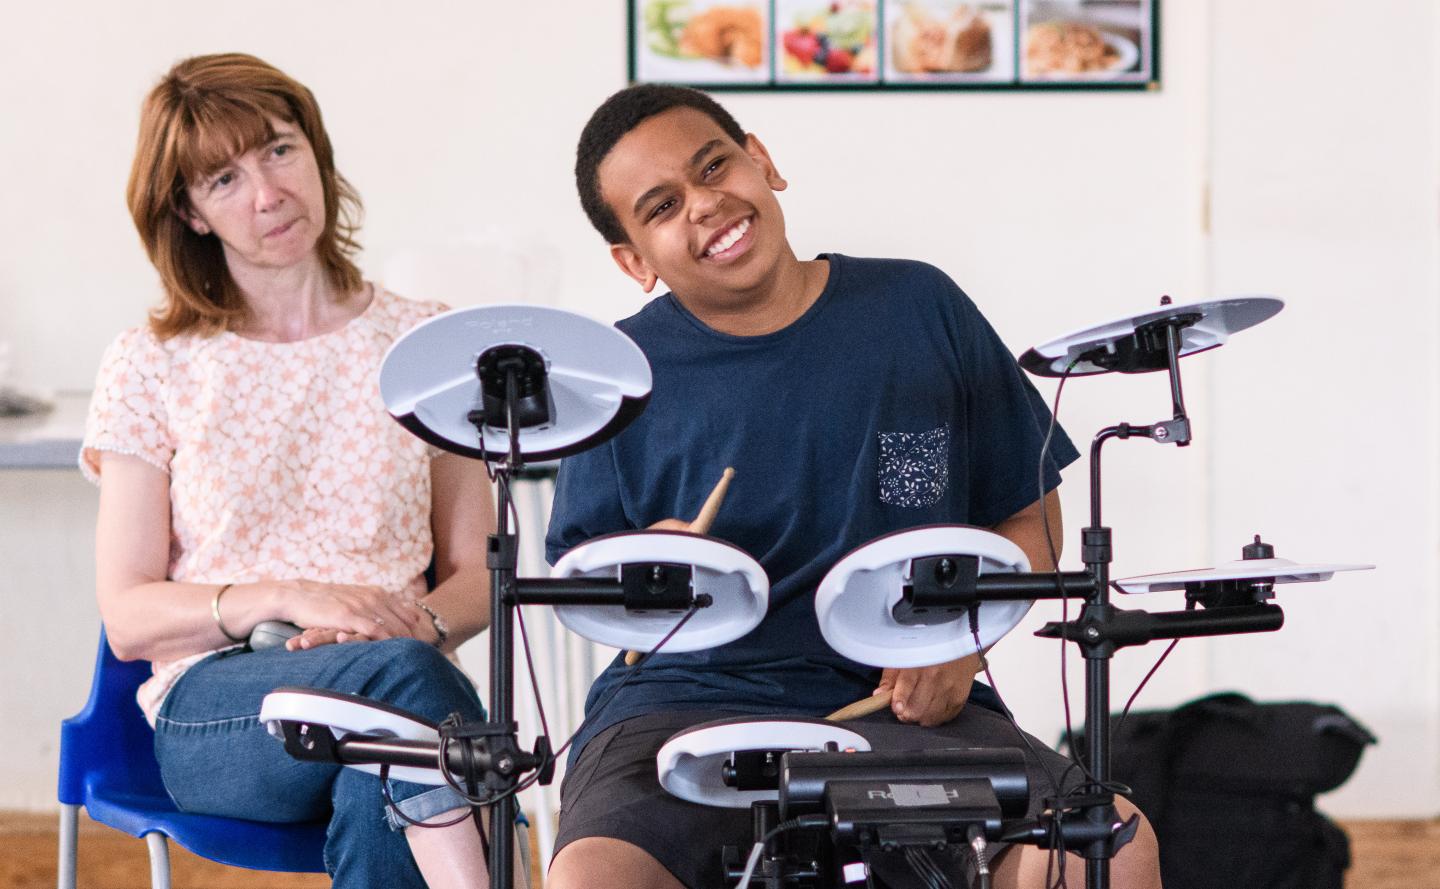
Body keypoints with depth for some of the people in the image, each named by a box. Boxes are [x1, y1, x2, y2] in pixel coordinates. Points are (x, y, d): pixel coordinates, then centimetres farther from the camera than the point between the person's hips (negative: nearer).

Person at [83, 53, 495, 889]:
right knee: (401, 674, -36)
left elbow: (476, 576, 13)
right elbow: (129, 616, 2)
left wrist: (418, 622, -11)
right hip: (213, 711, -1)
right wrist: (289, 598, -15)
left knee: (376, 799, -38)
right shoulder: (152, 367, 7)